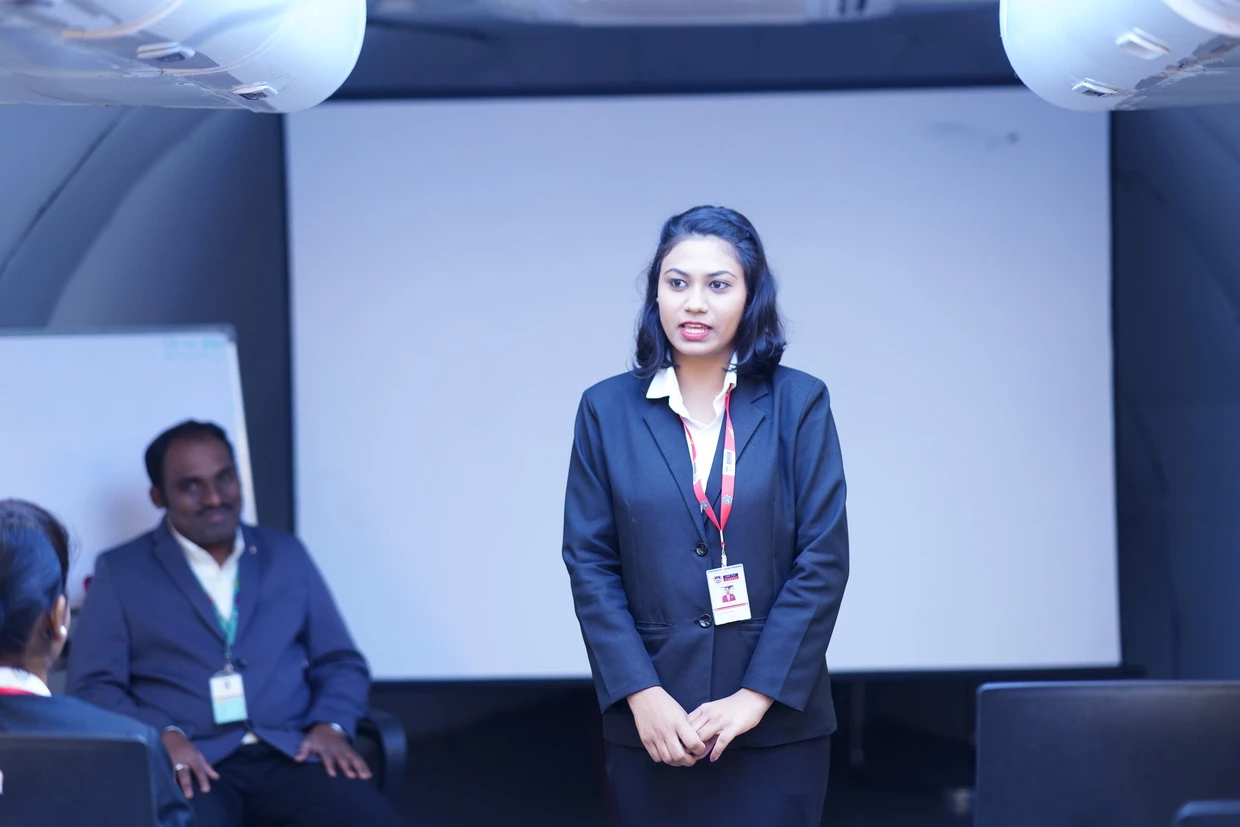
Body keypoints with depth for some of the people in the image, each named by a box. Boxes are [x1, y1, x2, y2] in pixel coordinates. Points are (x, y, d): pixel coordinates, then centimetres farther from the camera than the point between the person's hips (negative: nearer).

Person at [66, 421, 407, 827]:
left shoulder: (286, 554, 20)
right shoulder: (120, 571, 11)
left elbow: (340, 661, 19)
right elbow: (92, 685, 3)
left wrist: (330, 726, -3)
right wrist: (162, 737, -15)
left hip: (290, 756, 3)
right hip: (188, 766, -3)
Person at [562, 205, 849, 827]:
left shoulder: (797, 403, 1)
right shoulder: (608, 409, 5)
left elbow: (824, 560, -3)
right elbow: (589, 564, 2)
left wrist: (756, 696, -10)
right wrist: (640, 694, -9)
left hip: (776, 723, -1)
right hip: (651, 727, 1)